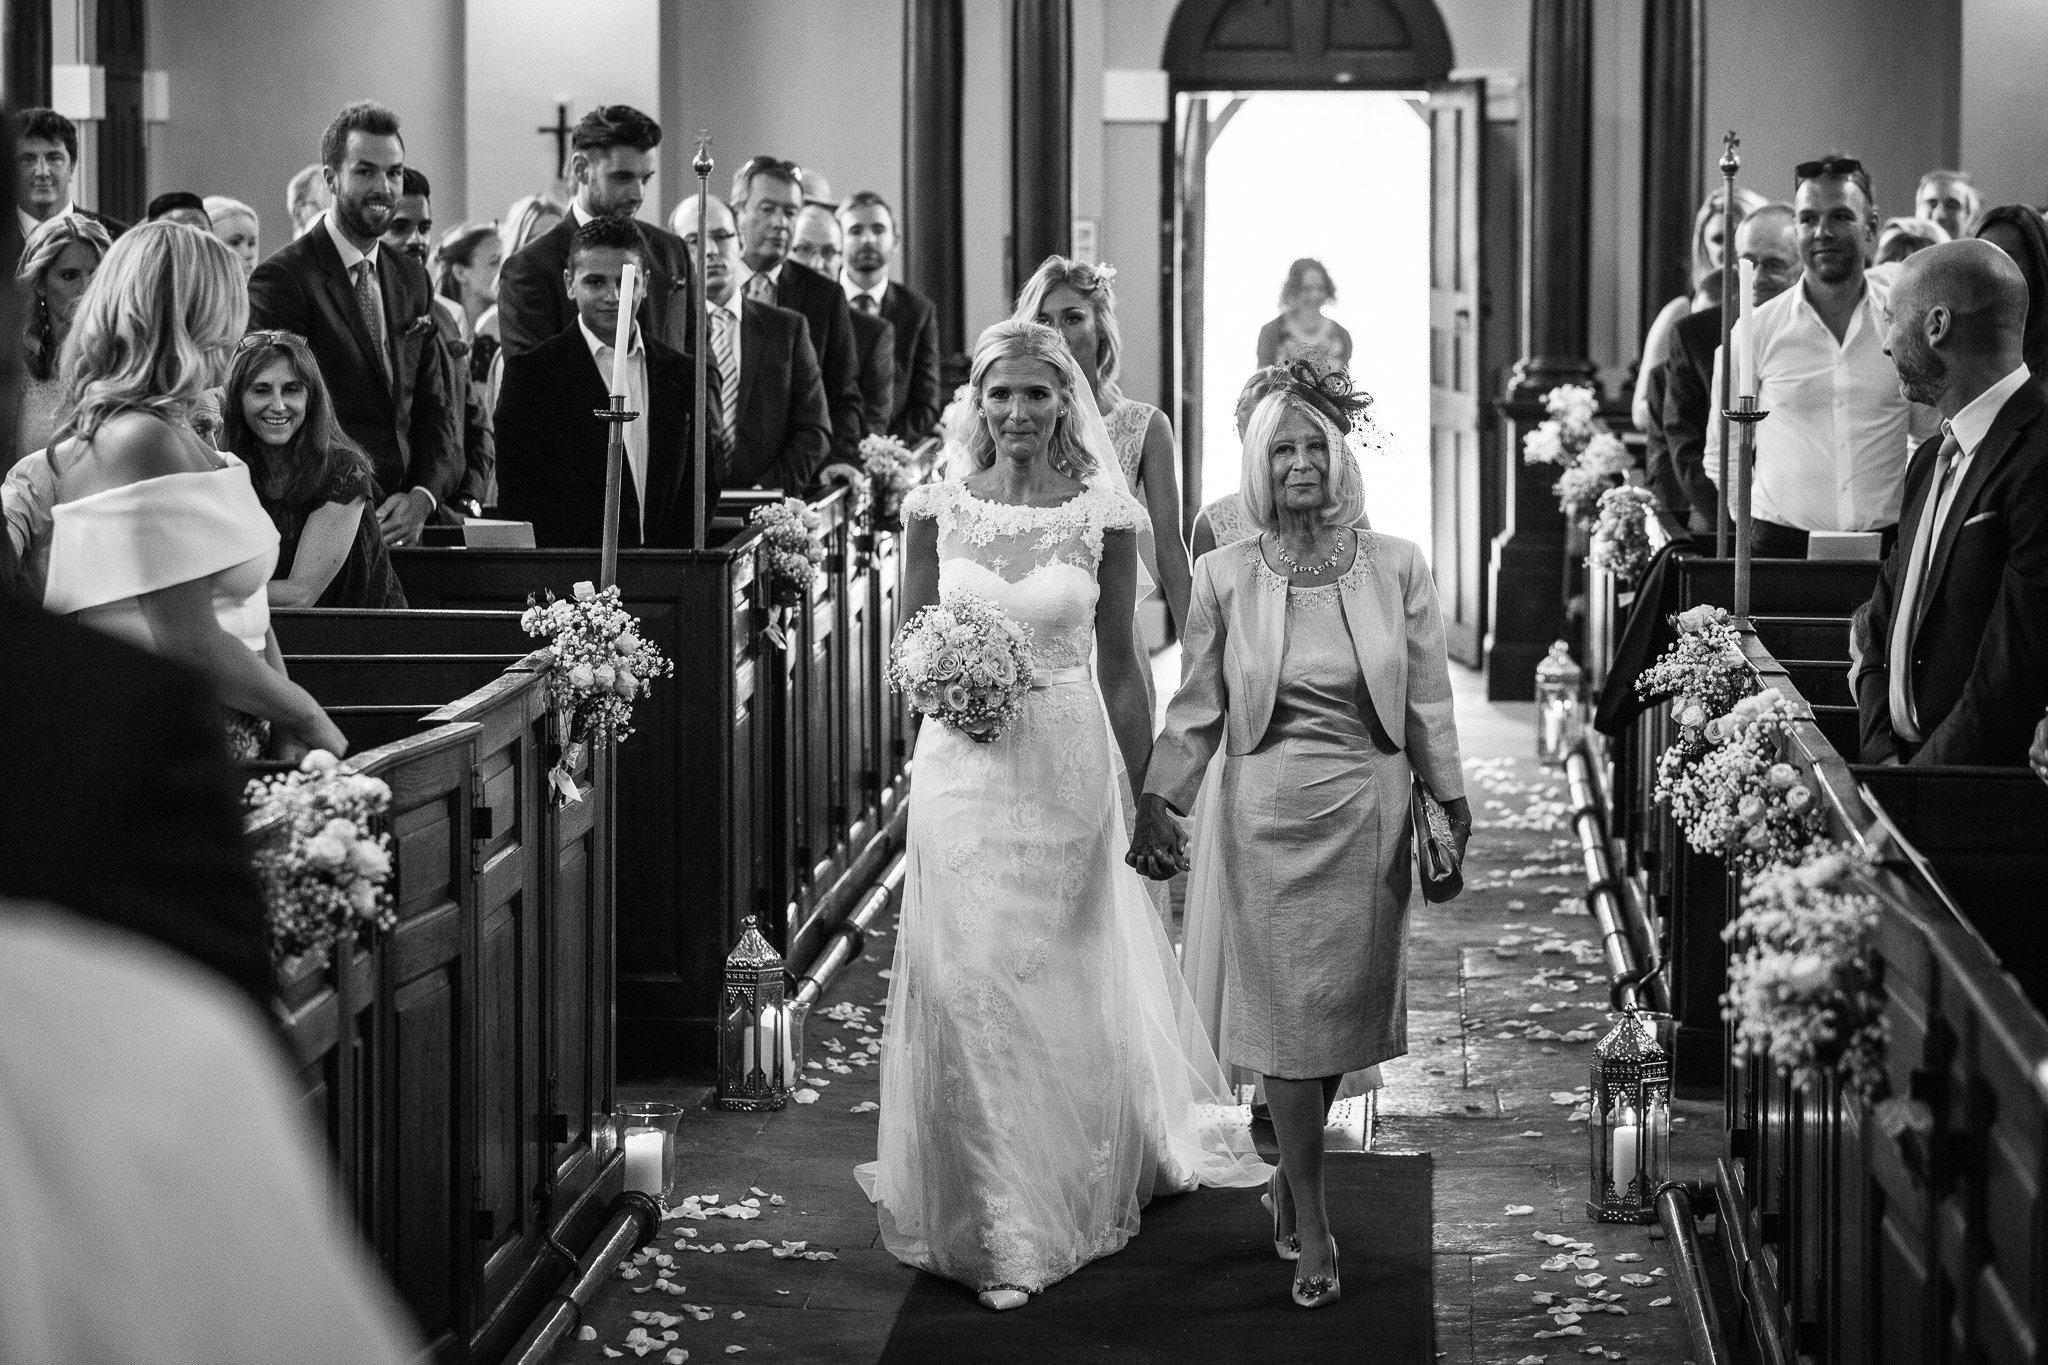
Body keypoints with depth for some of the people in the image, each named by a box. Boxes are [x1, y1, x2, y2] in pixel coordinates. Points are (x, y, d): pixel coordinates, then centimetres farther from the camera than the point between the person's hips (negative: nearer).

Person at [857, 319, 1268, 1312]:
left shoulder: (1104, 515, -3)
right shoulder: (937, 507, 1)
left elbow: (1118, 666, 1)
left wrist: (1149, 791, 1)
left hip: (1067, 765, -1)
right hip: (962, 769, 1)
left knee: (1061, 984, 7)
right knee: (964, 982, -1)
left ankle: (1065, 1188, 23)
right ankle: (987, 1213, 11)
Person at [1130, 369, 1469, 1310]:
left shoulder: (1396, 569, 0)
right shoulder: (1225, 577, -2)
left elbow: (1427, 703, 4)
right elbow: (1197, 708, 3)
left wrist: (1452, 809, 4)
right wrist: (1157, 800, -3)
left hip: (1366, 816, 1)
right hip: (1266, 816, -1)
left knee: (1345, 1004, 10)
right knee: (1284, 1010, -1)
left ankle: (1293, 1170, 34)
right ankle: (1311, 1226, 7)